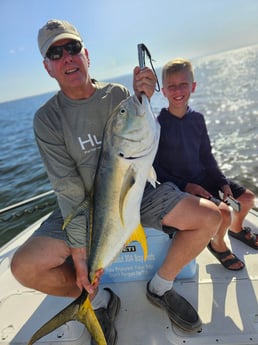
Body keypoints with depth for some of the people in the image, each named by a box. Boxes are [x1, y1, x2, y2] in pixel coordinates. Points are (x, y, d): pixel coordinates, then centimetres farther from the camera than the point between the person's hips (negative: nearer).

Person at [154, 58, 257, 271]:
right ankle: (218, 244, 14)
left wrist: (223, 182, -1)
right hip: (178, 185, -6)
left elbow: (207, 156, 8)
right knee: (223, 212, -21)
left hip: (203, 178, 7)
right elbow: (155, 167, -15)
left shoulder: (198, 119, 1)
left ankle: (236, 228, 42)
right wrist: (185, 186, -20)